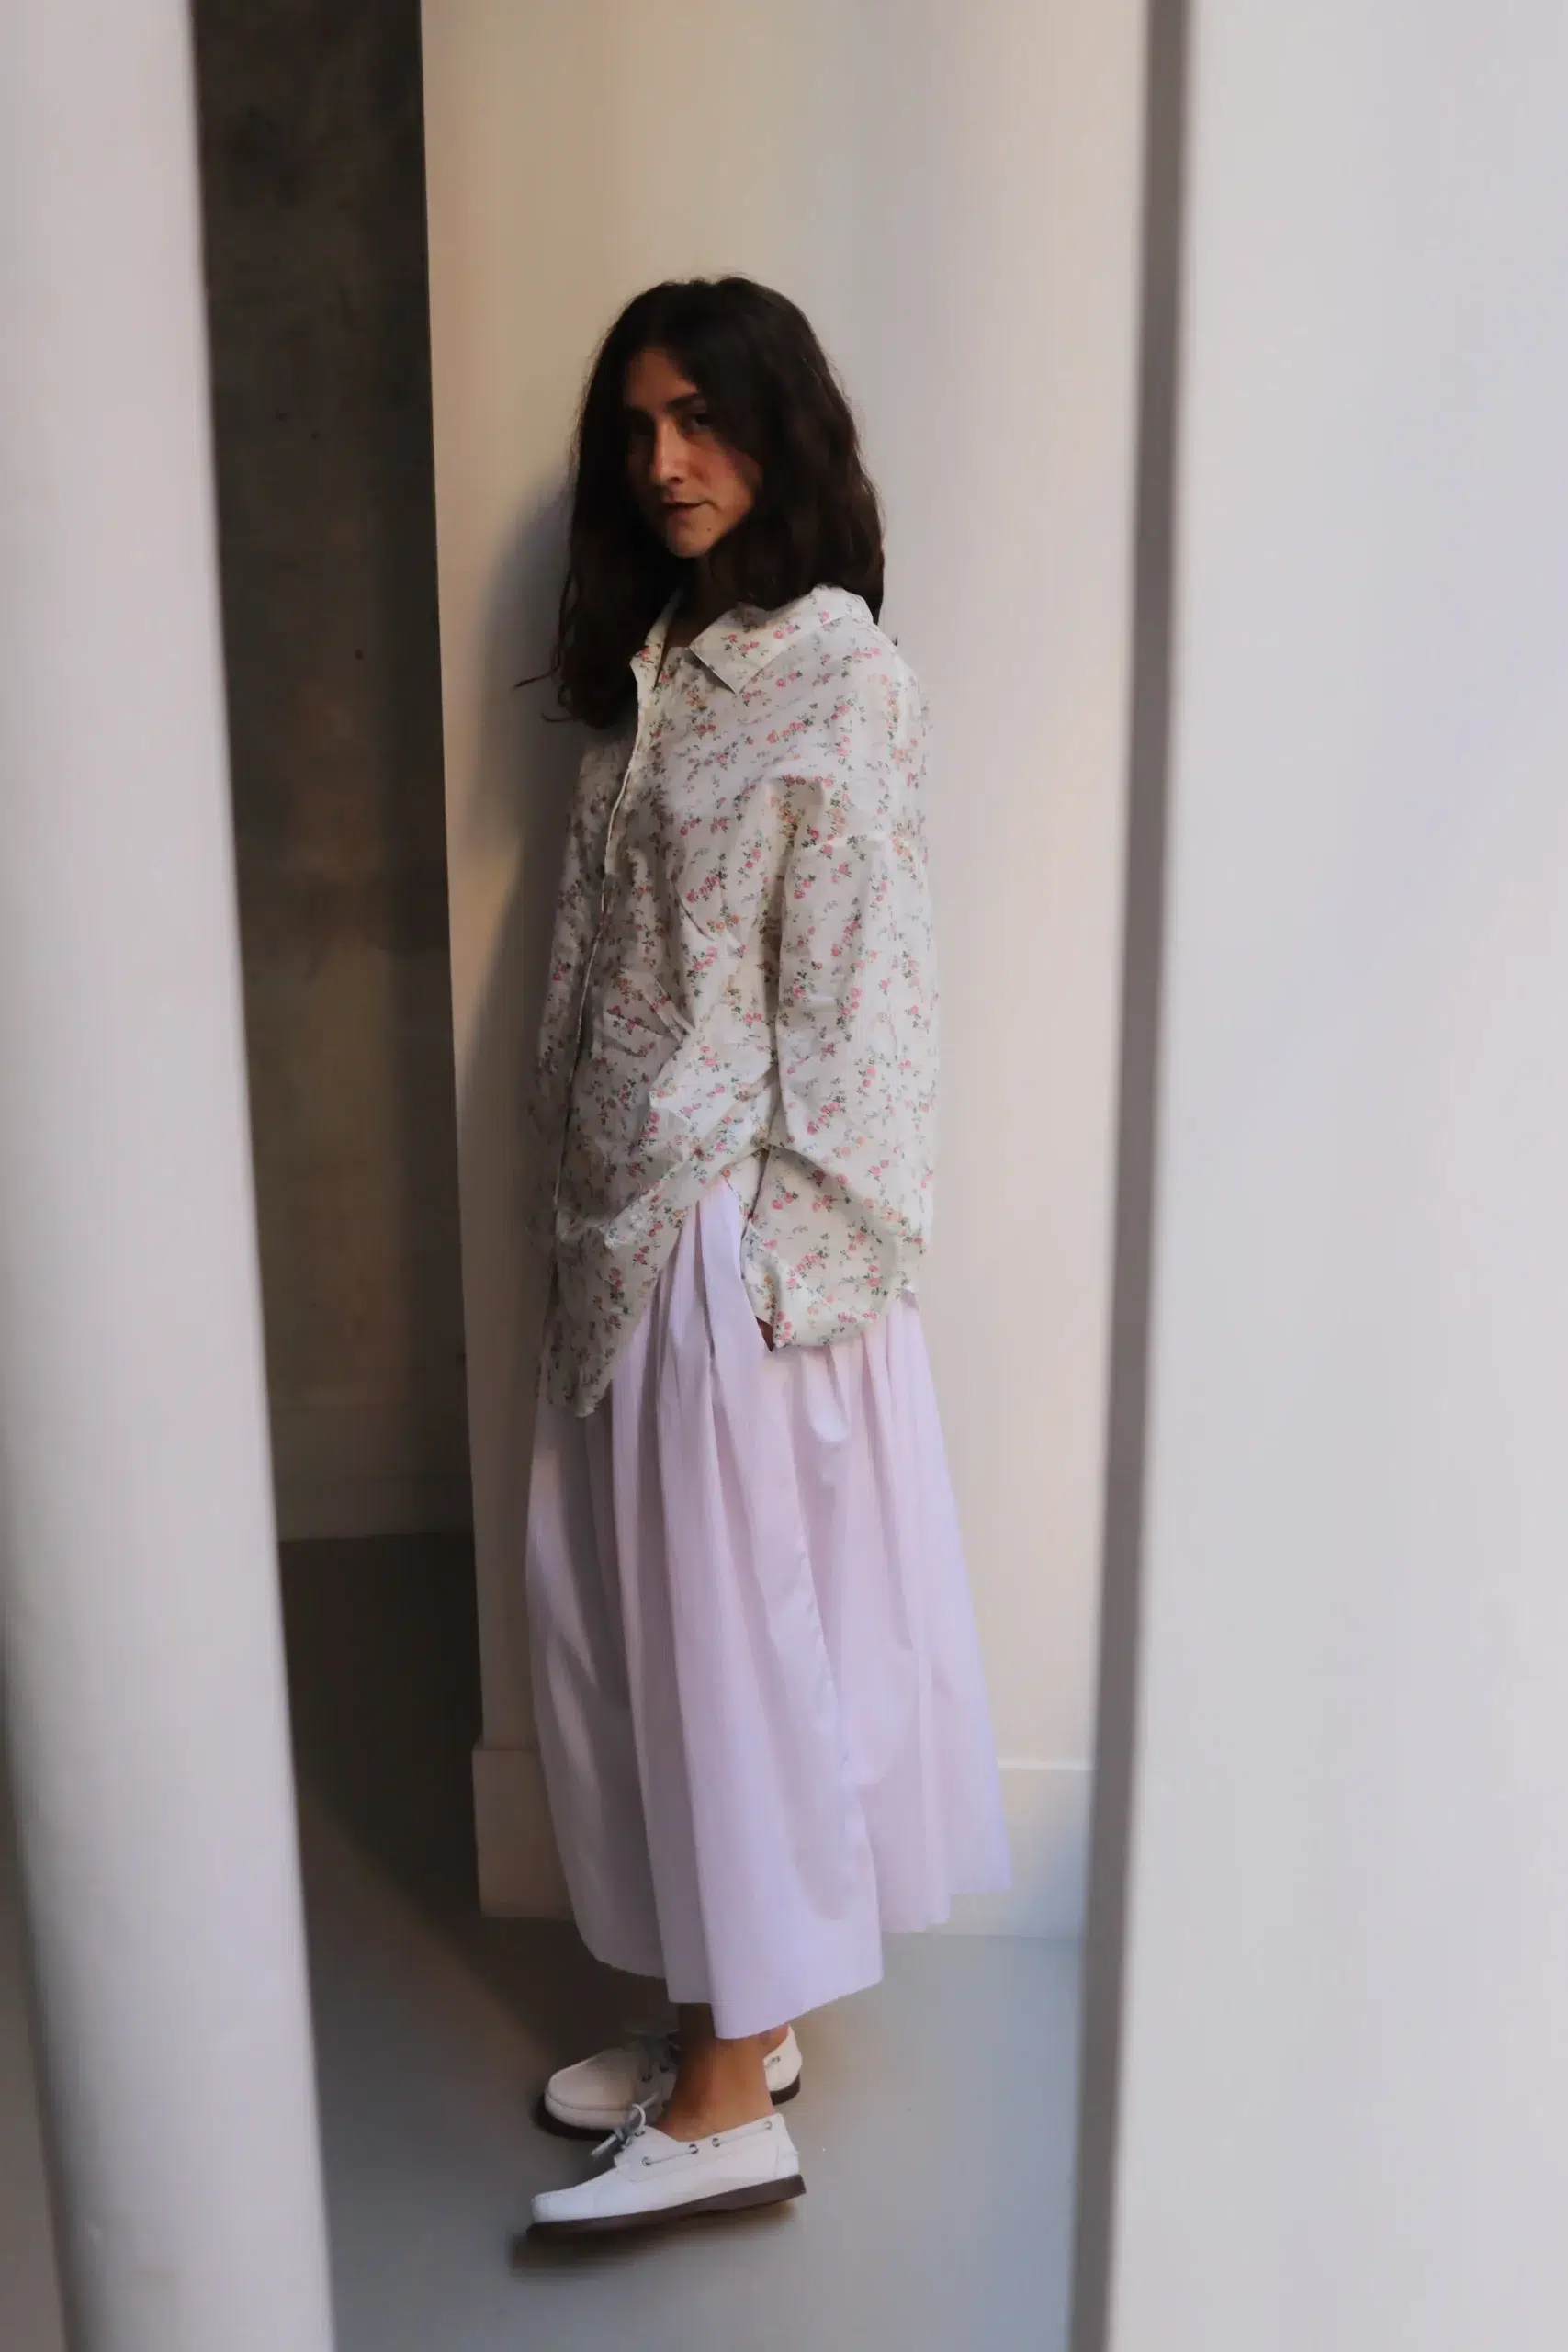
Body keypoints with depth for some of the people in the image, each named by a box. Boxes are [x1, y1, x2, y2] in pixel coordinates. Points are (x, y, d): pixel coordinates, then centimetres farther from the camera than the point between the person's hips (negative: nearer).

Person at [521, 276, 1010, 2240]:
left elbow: (859, 984, -15)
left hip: (744, 1226, -8)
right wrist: (572, 1204, 14)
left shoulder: (839, 673, -10)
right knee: (622, 1612, 14)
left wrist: (801, 1250, -17)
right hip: (620, 1214, 8)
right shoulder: (645, 667, 14)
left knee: (744, 1626, 1)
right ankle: (728, 2007, 31)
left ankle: (732, 2098, 18)